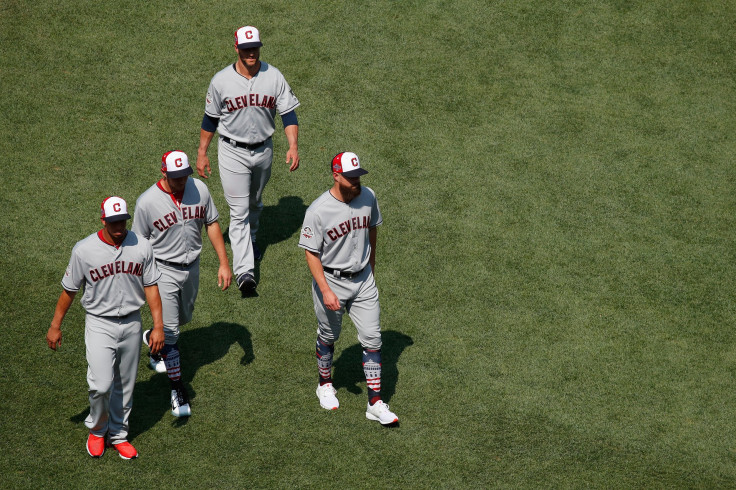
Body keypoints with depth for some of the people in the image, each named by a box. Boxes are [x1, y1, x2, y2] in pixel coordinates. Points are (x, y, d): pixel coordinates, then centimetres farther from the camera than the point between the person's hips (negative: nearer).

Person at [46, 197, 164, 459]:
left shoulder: (142, 247, -5)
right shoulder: (84, 250, -12)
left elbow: (150, 287, 2)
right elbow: (69, 289, -1)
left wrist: (158, 326, -1)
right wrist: (55, 326, 3)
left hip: (131, 323, 3)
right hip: (99, 324, -3)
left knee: (125, 385, 12)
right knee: (101, 384, -13)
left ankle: (118, 435, 31)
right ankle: (96, 430, 15)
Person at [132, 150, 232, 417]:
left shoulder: (199, 189, -8)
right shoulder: (147, 202, -19)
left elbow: (212, 224, 4)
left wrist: (224, 263, 0)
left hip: (191, 267, 5)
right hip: (163, 270, -5)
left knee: (183, 318, 24)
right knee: (170, 331, -7)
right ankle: (177, 390, 5)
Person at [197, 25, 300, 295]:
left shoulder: (274, 77, -7)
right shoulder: (221, 80, -11)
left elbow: (288, 113, -6)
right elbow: (210, 119, 0)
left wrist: (293, 146, -18)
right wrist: (202, 154, 1)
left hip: (263, 150, 3)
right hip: (233, 152, -3)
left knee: (255, 203, 23)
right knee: (239, 211, -8)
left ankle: (249, 241, 50)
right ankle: (244, 271, -13)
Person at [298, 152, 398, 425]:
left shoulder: (367, 197, -6)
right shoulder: (318, 210, -21)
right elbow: (311, 253, -16)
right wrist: (325, 290, -22)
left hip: (363, 280, 4)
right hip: (331, 281, -4)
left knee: (372, 339, 1)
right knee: (328, 338, 15)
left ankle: (375, 404, 5)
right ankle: (325, 385, 41)